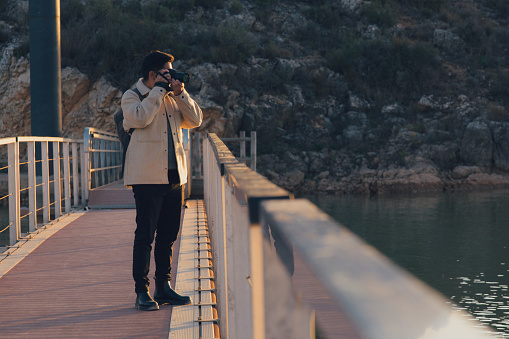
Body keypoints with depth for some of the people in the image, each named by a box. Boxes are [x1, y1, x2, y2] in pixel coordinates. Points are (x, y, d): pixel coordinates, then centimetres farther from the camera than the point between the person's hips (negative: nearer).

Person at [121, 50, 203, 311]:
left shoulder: (172, 98, 18)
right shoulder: (132, 96, 1)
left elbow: (195, 120, 10)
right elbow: (139, 118, -19)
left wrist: (180, 93, 0)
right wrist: (159, 91, -10)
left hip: (174, 177, 6)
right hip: (147, 177, -6)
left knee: (168, 235, 9)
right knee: (145, 235, -6)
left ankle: (163, 287, 18)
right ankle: (142, 292, -2)